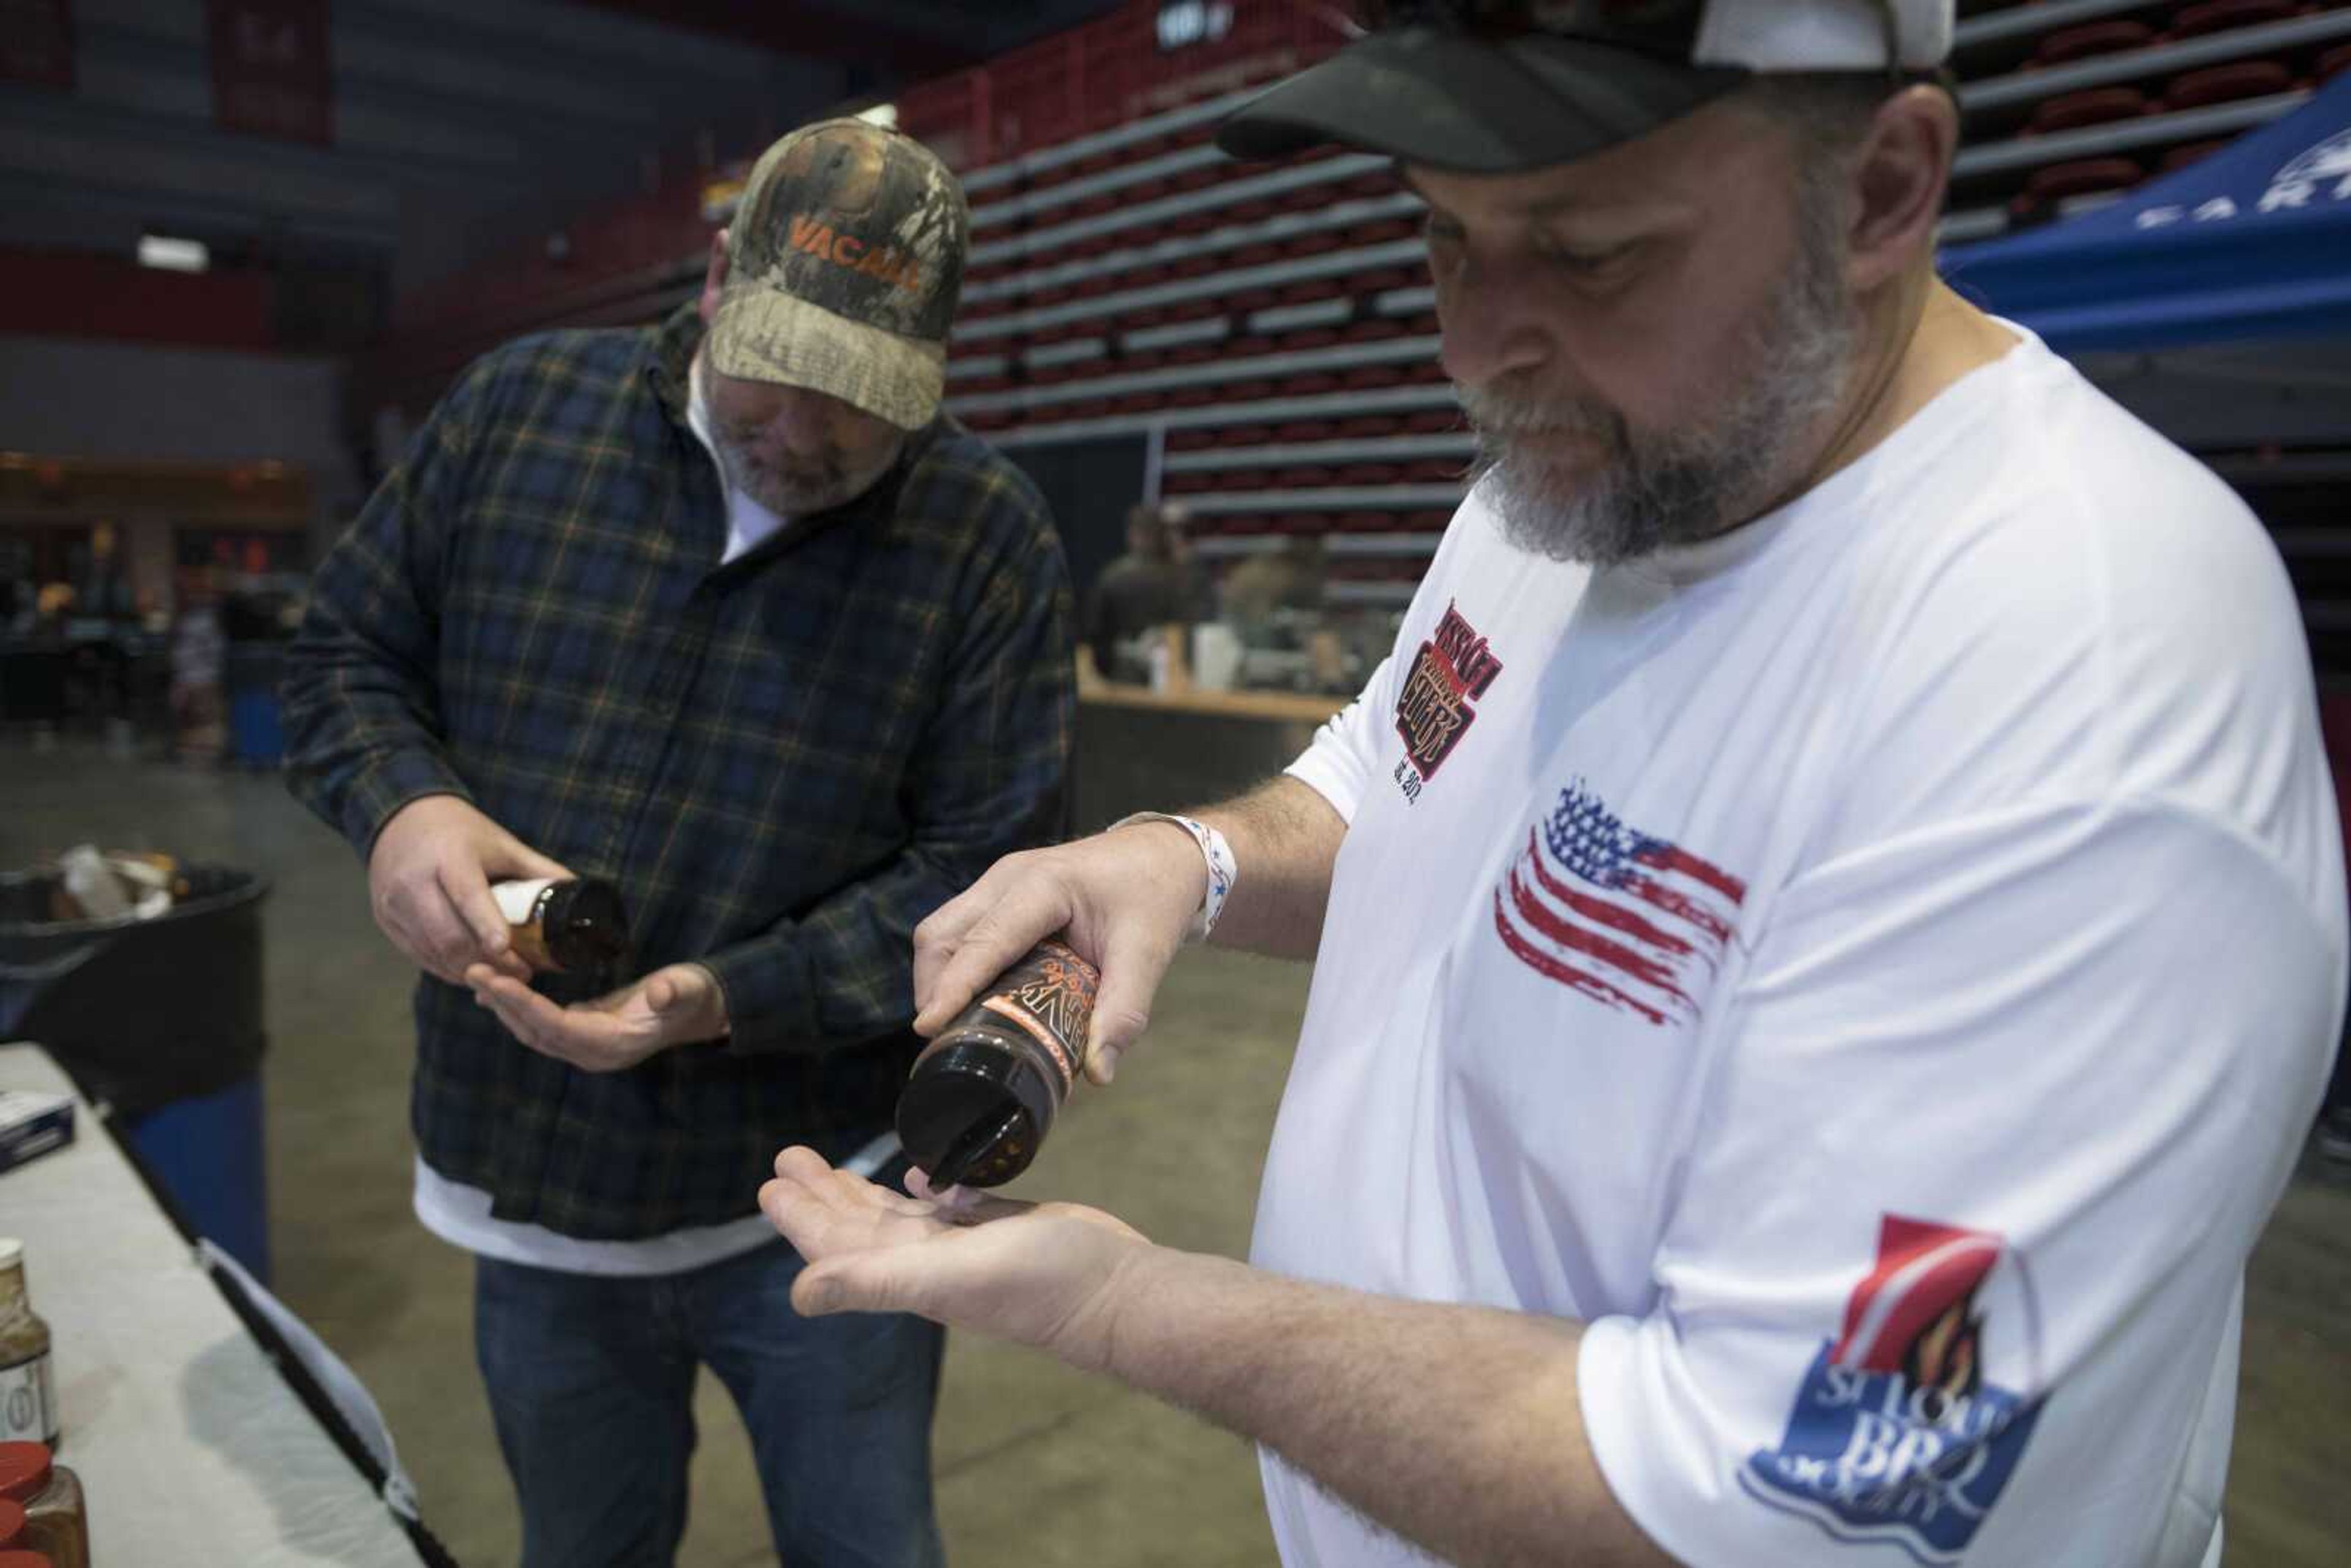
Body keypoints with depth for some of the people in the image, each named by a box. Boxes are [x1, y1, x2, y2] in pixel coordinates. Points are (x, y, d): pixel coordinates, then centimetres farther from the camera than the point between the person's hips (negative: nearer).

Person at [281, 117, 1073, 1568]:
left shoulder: (991, 538, -11)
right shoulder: (521, 409, -3)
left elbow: (985, 871, -13)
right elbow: (348, 655, 7)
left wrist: (731, 999, -23)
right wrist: (403, 801, -15)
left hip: (827, 1201, -2)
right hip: (530, 1181, 3)